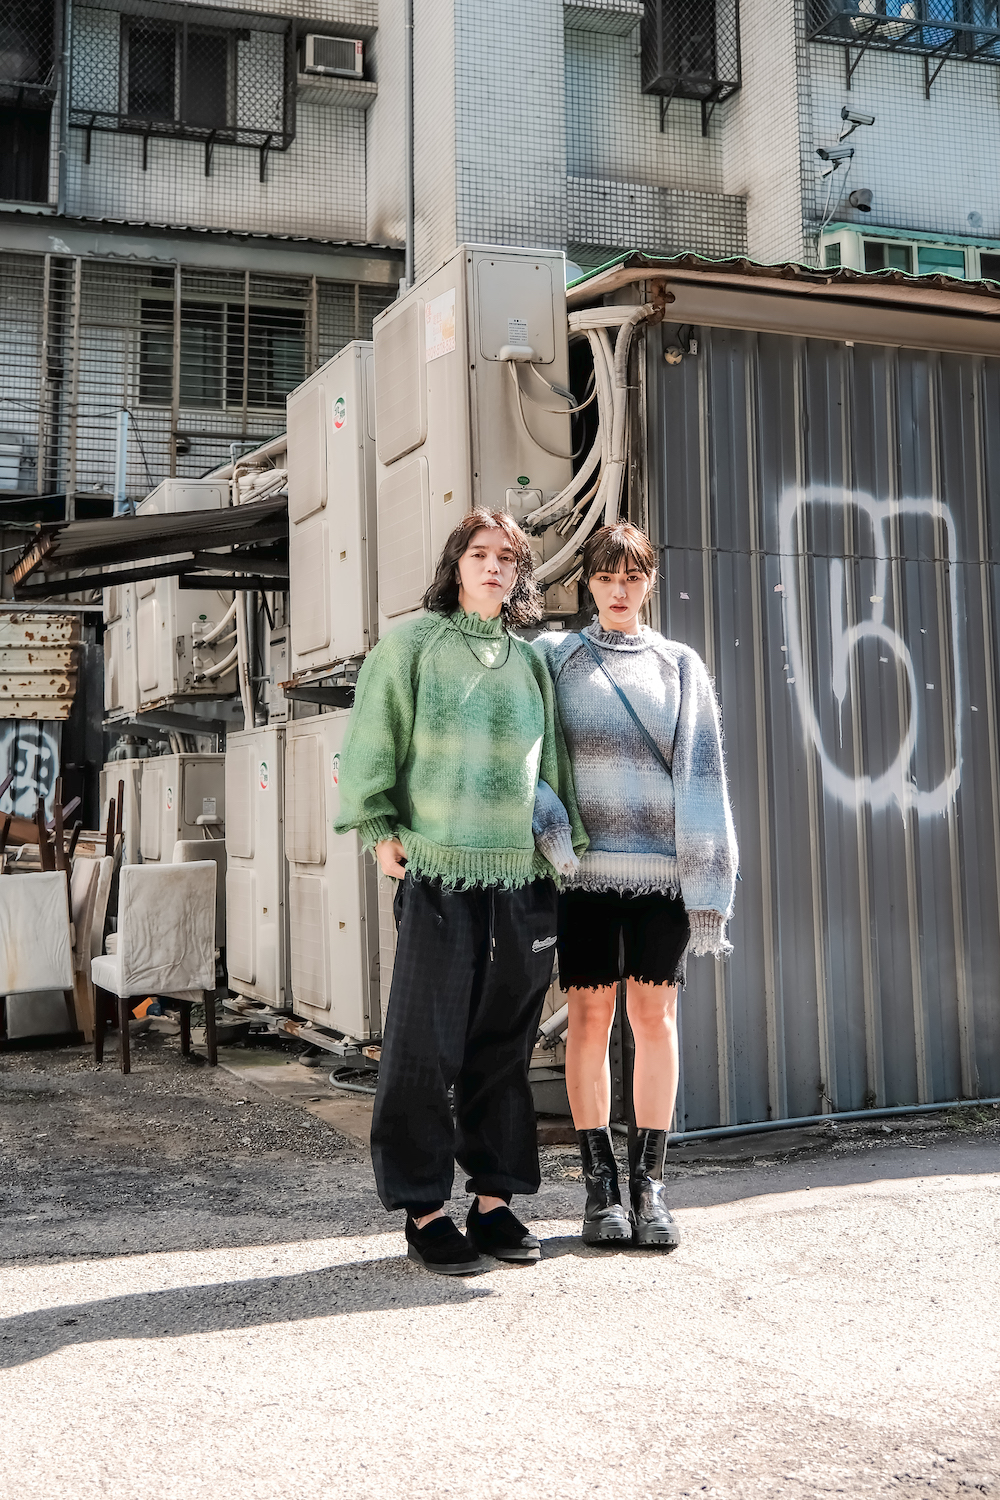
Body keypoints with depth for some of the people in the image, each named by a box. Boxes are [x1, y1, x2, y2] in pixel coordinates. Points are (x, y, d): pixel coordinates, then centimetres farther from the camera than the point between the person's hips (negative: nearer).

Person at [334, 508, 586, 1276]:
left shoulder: (530, 661, 15)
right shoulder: (412, 644, 3)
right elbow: (372, 738, 2)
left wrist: (563, 834, 18)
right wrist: (380, 827, -4)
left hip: (522, 874, 4)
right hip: (438, 869, -4)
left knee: (505, 1043, 8)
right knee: (426, 1045, -2)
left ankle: (494, 1199, 19)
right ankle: (424, 1211, 9)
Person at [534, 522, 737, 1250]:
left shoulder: (680, 666, 11)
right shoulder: (555, 657, 9)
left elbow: (702, 778, 4)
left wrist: (709, 888, -3)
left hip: (661, 863, 1)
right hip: (585, 861, -1)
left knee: (655, 1016, 2)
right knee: (590, 1016, 1)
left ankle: (650, 1182, 11)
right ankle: (601, 1185, 10)